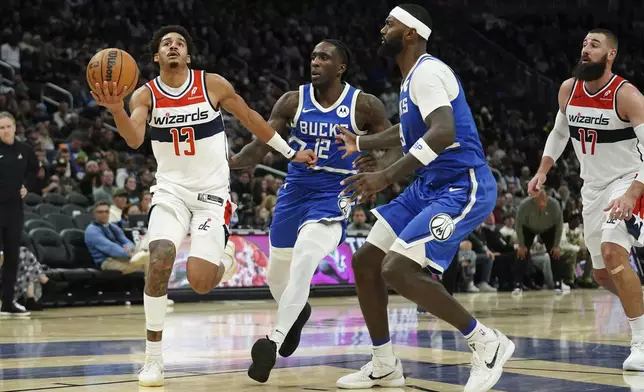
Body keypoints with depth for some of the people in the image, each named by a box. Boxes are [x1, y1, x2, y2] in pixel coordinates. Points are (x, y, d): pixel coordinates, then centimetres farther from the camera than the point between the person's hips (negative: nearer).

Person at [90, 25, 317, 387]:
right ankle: (154, 358, -12)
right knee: (160, 259, -24)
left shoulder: (213, 85, -5)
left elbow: (251, 118, 8)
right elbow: (135, 140, -22)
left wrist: (291, 153, 13)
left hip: (212, 193, -1)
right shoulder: (145, 96, -4)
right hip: (171, 191, 1)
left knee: (200, 282, -14)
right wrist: (115, 107, -42)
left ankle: (224, 261, 27)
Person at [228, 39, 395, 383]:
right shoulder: (293, 101, -2)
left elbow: (393, 149, -2)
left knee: (304, 258, -30)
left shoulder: (365, 106, -8)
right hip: (294, 191, 4)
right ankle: (297, 313, 49)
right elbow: (260, 147, -5)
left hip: (333, 194, -4)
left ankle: (274, 340, -26)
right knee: (277, 274, 14)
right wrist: (227, 162, -24)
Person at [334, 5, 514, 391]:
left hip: (463, 188, -10)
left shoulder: (428, 71, -16)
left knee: (398, 269, -22)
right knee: (366, 262, 9)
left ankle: (488, 343, -9)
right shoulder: (413, 76, 15)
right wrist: (360, 143, 46)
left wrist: (387, 176, -38)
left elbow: (443, 132, -33)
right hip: (430, 186, 10)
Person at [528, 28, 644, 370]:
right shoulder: (568, 89, -1)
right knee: (602, 273, 11)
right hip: (592, 188, 7)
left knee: (612, 253, -28)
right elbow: (559, 133, 18)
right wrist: (542, 171, 5)